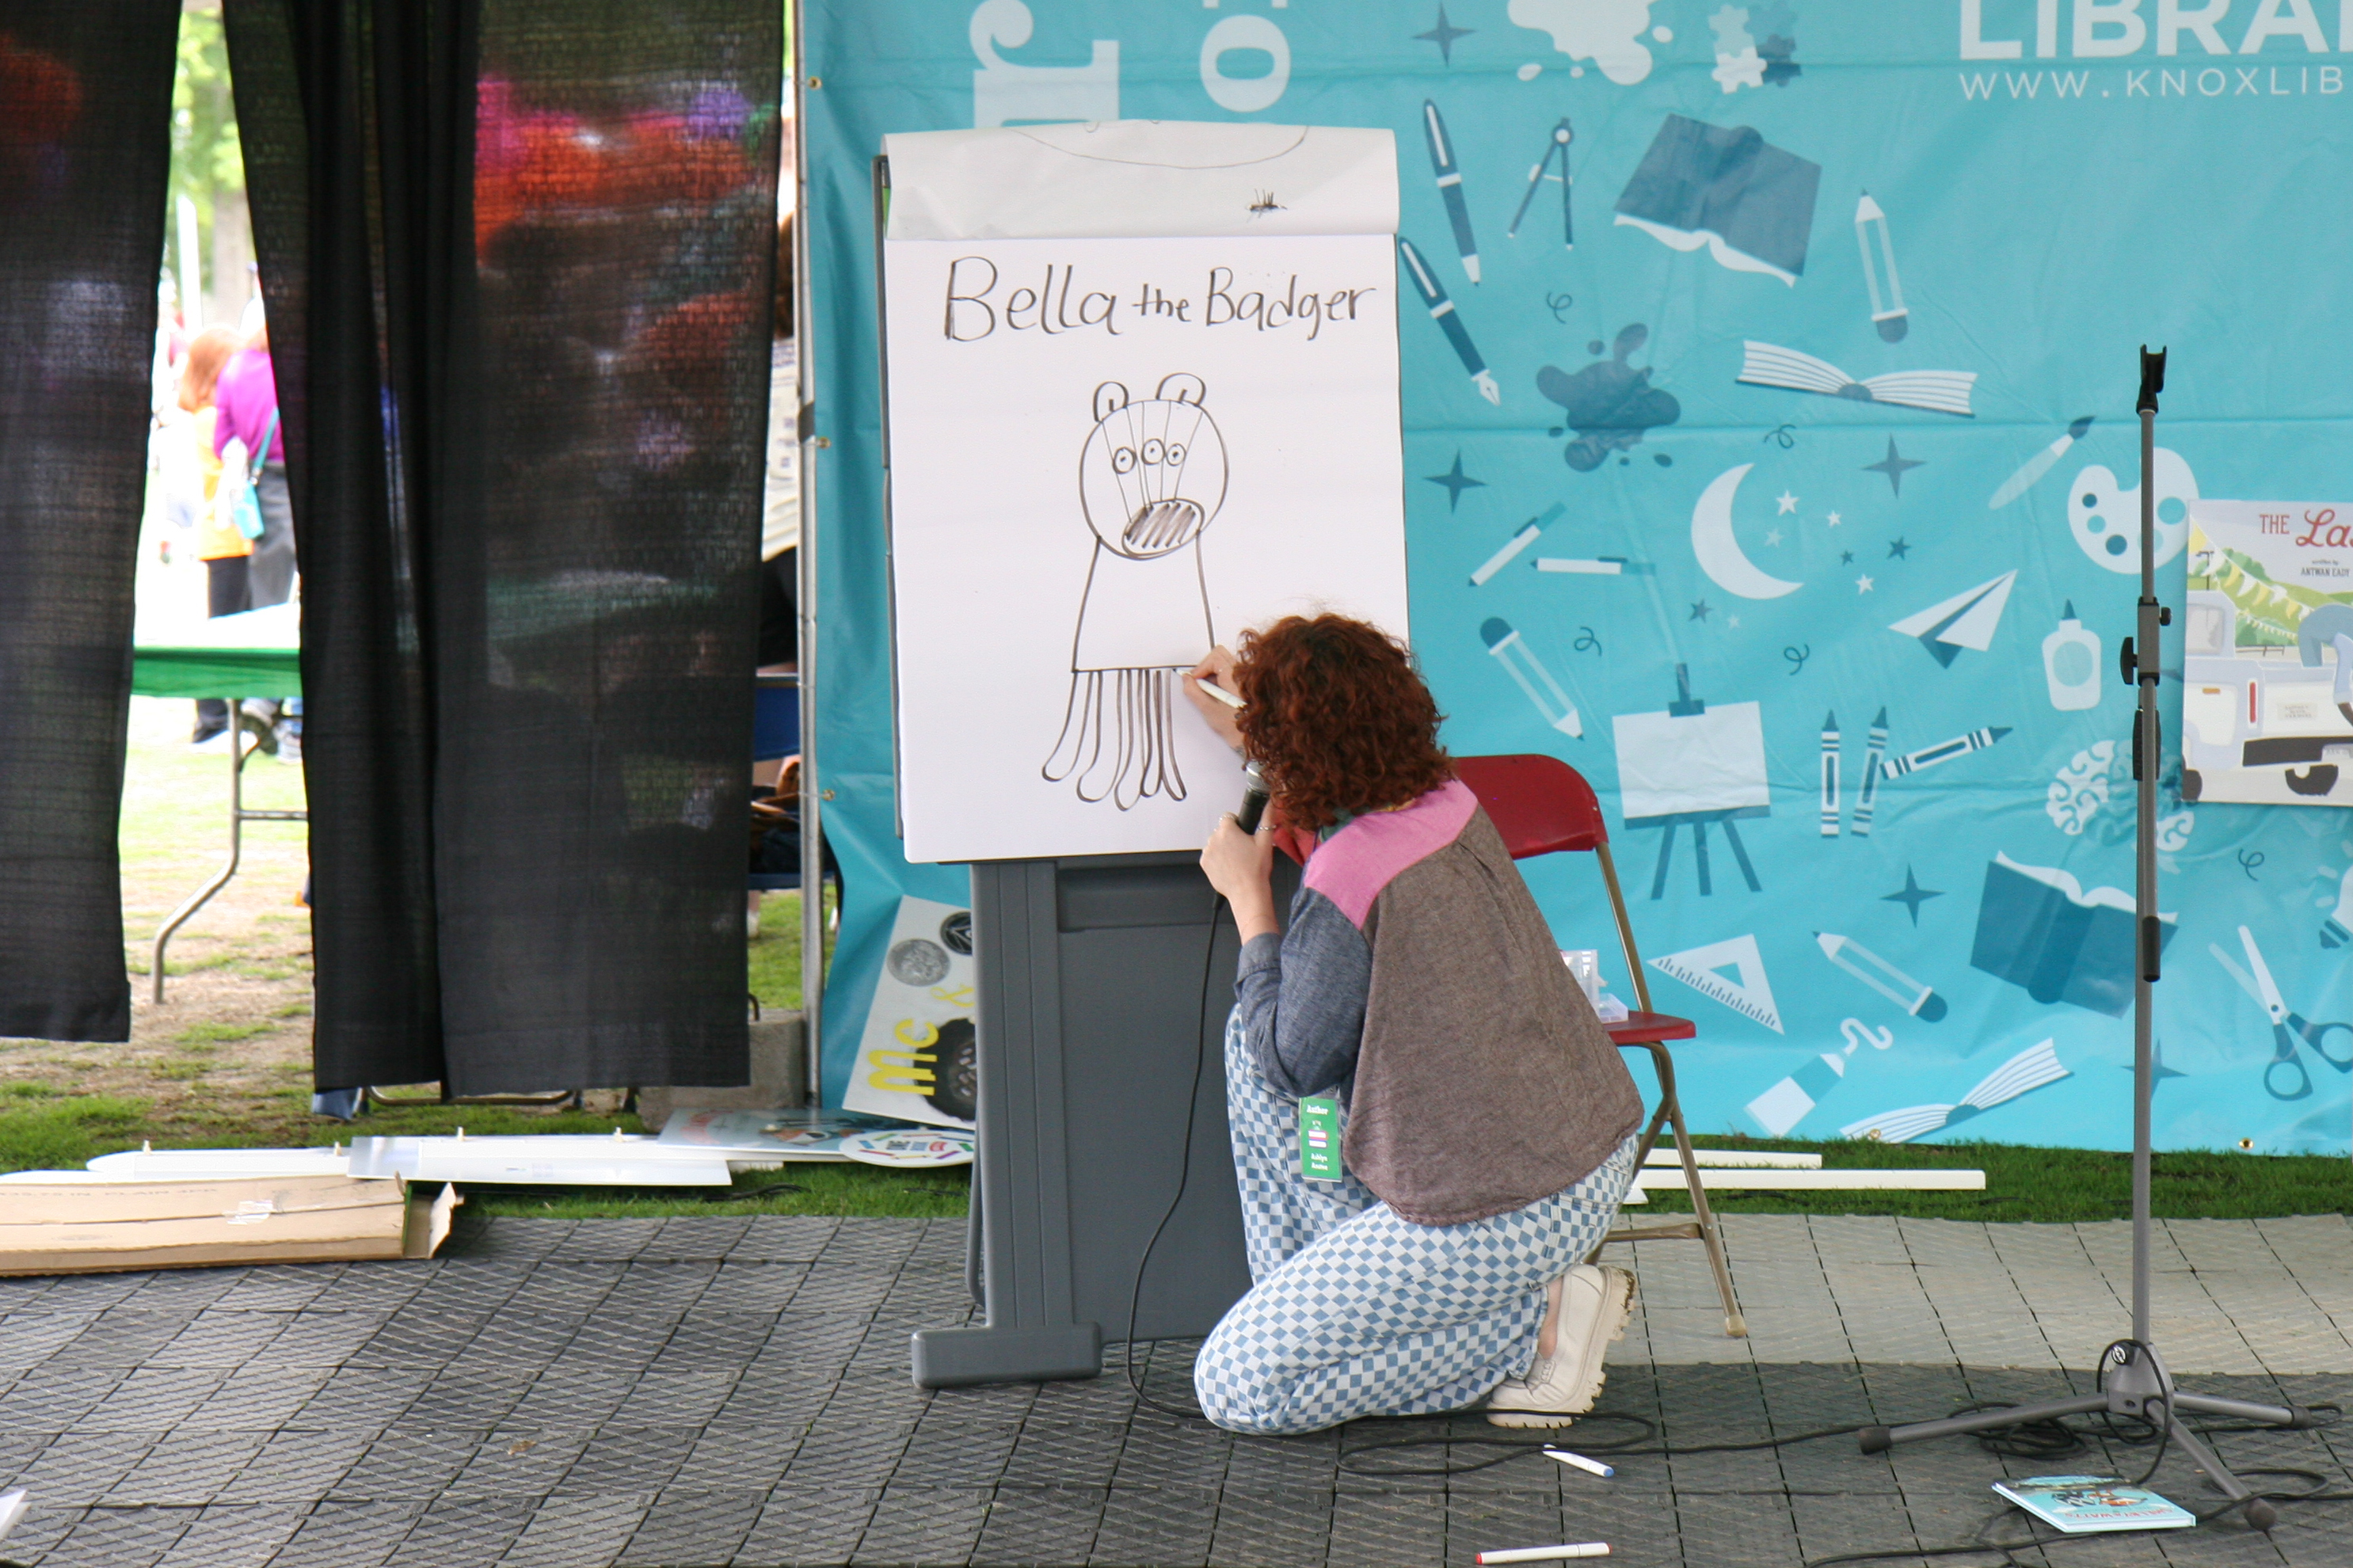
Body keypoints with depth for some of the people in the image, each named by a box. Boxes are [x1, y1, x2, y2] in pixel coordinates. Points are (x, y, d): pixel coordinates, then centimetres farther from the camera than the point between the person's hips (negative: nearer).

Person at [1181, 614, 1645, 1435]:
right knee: (1254, 1036, 16)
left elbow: (1292, 1066, -10)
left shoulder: (1345, 884, -23)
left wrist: (1248, 895, -2)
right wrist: (1248, 736, 32)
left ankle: (1534, 1323, -1)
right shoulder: (1448, 805, 1)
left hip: (1506, 1217, -9)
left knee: (1235, 1387, -1)